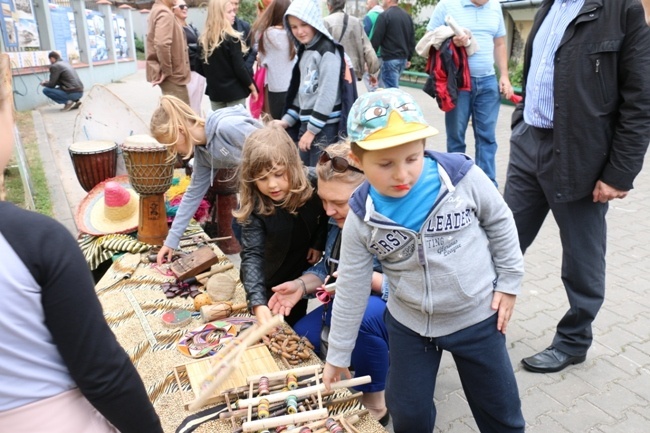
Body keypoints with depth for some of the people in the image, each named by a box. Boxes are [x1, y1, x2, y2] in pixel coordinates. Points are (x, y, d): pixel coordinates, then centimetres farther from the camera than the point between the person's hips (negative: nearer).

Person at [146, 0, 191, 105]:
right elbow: (162, 44, -31)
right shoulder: (165, 13, -16)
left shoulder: (157, 10, 16)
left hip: (171, 73, 10)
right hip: (172, 75, -10)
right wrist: (166, 70, -21)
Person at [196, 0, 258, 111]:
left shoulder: (203, 39, 2)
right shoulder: (232, 39, -14)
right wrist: (253, 87, -2)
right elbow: (240, 68, -15)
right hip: (234, 92, -5)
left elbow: (200, 69, 7)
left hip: (214, 92, 6)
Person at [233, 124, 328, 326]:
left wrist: (319, 243, -11)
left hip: (300, 272, 2)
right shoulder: (252, 206, -30)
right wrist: (257, 302, -49)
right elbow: (251, 254, -38)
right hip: (268, 279, -2)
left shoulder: (313, 184, -24)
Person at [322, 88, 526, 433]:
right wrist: (338, 355, 0)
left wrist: (508, 281, 0)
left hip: (477, 317, -1)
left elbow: (500, 223, -3)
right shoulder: (361, 219, -17)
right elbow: (350, 289, -7)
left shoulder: (463, 177, -22)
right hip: (409, 324, 1)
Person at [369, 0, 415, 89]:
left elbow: (376, 38, -13)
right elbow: (412, 39, 18)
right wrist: (409, 58, 22)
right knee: (394, 86, 18)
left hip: (390, 59, -8)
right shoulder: (407, 15, 14)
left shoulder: (384, 15, -10)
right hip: (403, 58, 8)